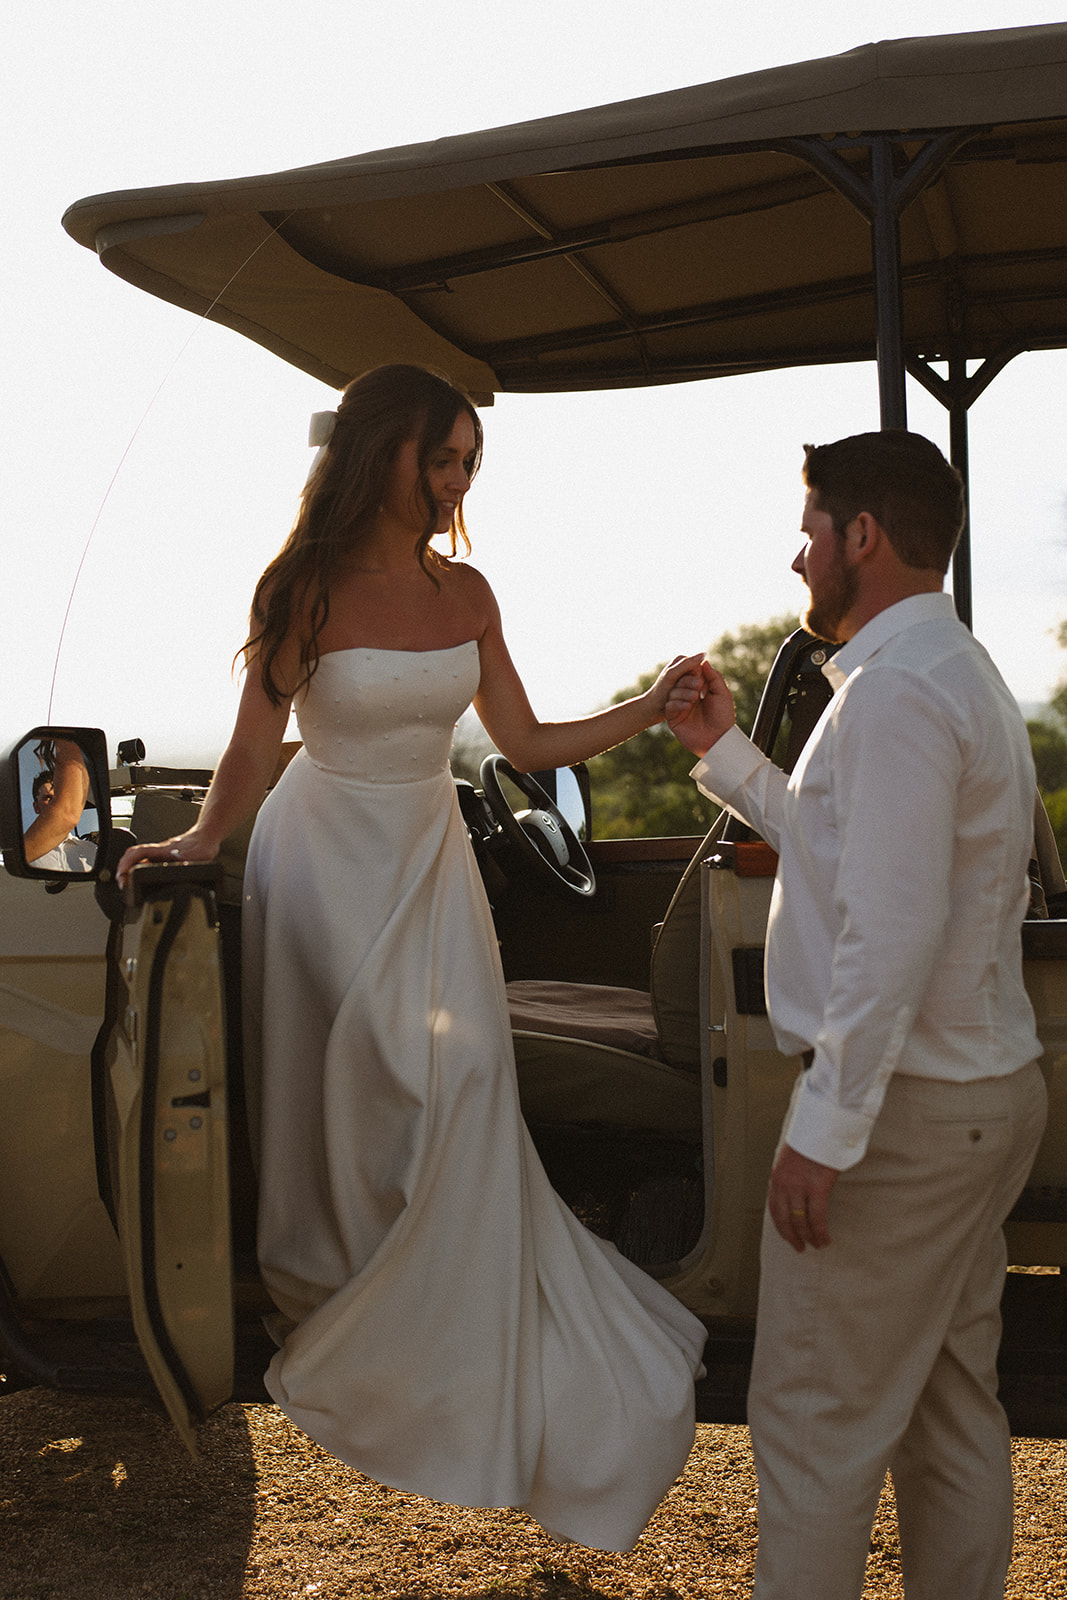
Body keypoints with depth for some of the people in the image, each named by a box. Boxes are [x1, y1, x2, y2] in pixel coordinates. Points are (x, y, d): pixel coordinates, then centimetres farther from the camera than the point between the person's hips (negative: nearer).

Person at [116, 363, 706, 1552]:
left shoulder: (464, 593, 2)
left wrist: (651, 708, -1)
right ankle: (341, 1308, 26)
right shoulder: (304, 591, -11)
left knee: (459, 1098, 2)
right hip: (330, 861, -4)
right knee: (347, 1101, 1)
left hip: (430, 858, 4)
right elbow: (253, 748, -10)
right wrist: (201, 840, -25)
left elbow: (526, 743, 5)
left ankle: (426, 1352, 23)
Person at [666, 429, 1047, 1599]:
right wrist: (723, 752, 21)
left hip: (901, 1109, -10)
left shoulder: (895, 691, -19)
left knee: (817, 1423, 1)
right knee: (953, 1408, 18)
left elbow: (892, 934, -26)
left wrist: (824, 1131, -23)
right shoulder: (957, 673, 14)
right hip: (987, 1093, 10)